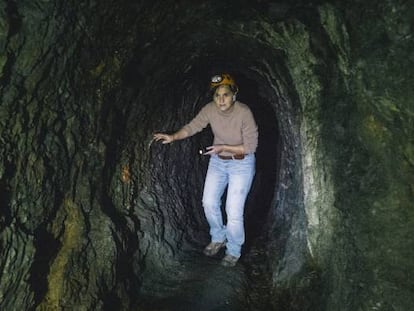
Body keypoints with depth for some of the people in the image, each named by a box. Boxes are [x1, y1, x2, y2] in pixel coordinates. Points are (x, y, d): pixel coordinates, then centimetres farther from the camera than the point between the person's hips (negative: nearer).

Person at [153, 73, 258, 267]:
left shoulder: (244, 113, -26)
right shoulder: (210, 109, -13)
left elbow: (250, 146, -21)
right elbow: (192, 127, -6)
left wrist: (223, 147, -26)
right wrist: (173, 137, -21)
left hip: (241, 164, -5)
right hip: (217, 161, 5)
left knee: (234, 211, -4)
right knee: (209, 202, 9)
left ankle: (234, 251, 22)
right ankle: (219, 239, 35)